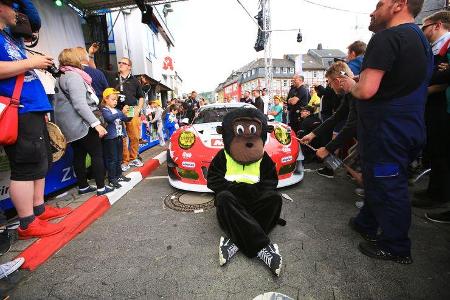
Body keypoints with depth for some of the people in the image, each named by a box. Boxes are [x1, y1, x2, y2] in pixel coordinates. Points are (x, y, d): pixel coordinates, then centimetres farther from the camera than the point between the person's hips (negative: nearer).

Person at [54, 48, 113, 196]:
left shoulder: (61, 78, 18)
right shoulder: (73, 76, -14)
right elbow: (80, 104, -24)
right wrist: (96, 123, -26)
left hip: (72, 126, 10)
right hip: (82, 124, -10)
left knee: (79, 155, 13)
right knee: (97, 154, -3)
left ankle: (83, 186, 21)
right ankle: (101, 187, 1)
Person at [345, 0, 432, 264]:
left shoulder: (387, 38, -16)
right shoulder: (422, 40, 17)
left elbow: (365, 90, -26)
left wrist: (351, 86, -5)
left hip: (386, 130, -10)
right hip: (409, 126, 10)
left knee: (386, 186, 3)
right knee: (378, 179, 20)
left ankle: (395, 247, 20)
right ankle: (366, 223, 38)